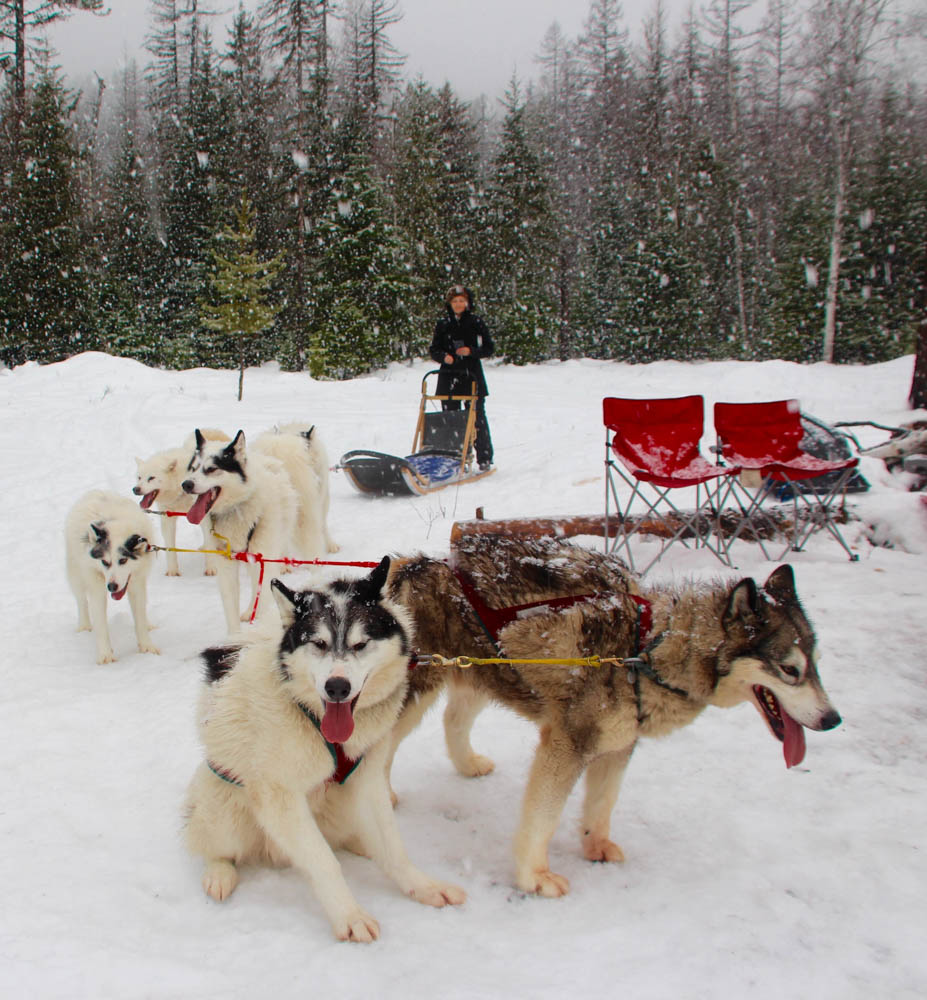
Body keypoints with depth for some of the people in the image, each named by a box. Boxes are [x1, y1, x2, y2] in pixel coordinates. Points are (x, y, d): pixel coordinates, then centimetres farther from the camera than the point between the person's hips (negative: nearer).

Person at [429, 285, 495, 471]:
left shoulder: (476, 322, 2)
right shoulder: (442, 324, 8)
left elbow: (489, 348, 3)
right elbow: (433, 350, 11)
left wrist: (471, 351, -14)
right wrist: (444, 356, -10)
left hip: (472, 376, -2)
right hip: (449, 377, 2)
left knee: (477, 417, -1)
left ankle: (484, 458, 6)